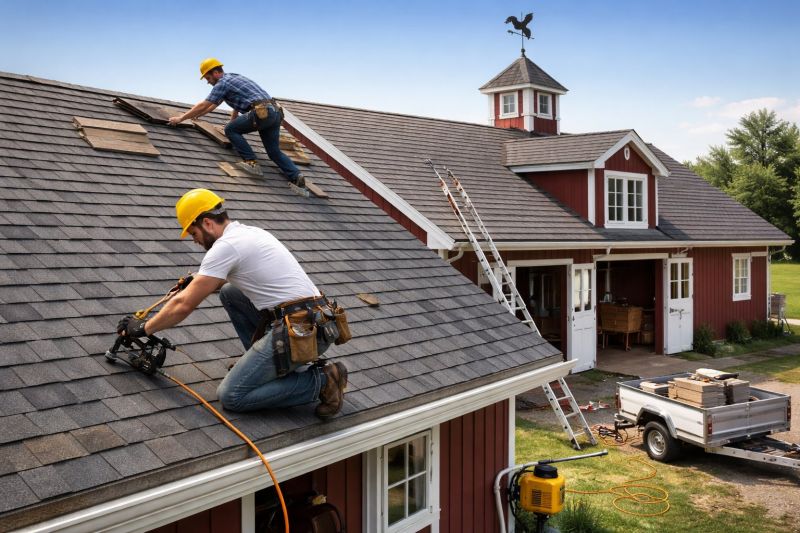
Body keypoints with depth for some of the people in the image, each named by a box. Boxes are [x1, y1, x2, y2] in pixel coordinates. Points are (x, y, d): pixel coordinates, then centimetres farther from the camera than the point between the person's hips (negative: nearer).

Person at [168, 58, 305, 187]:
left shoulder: (222, 83, 2)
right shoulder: (233, 78, 30)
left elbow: (203, 106, 3)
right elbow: (213, 104, 42)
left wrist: (180, 118, 11)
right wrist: (196, 115, 51)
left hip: (262, 112, -9)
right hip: (275, 112, 9)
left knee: (230, 130, 4)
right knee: (274, 151, 10)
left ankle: (251, 163, -6)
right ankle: (296, 176, -7)